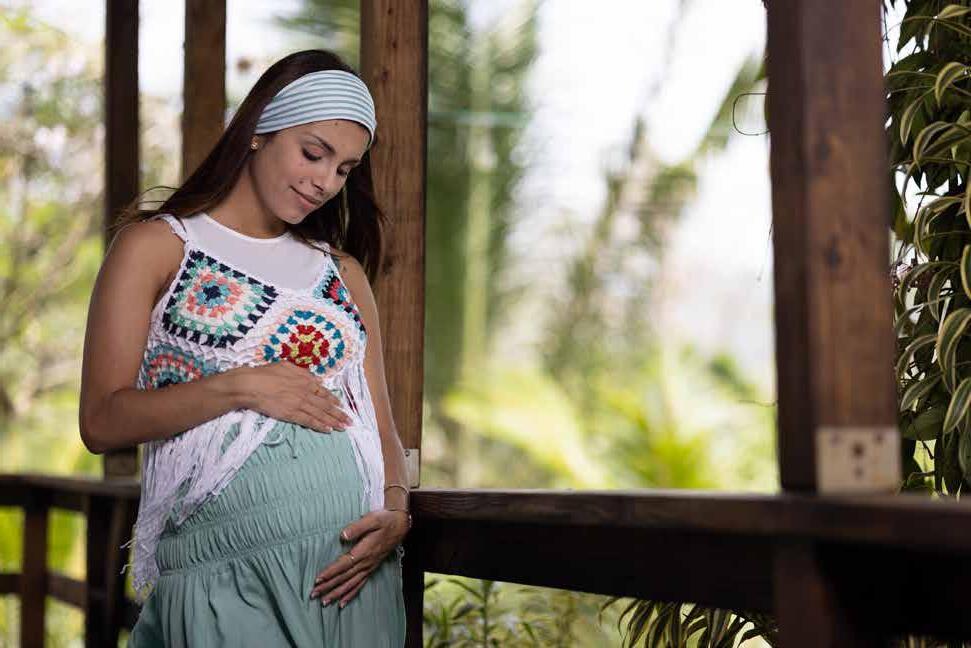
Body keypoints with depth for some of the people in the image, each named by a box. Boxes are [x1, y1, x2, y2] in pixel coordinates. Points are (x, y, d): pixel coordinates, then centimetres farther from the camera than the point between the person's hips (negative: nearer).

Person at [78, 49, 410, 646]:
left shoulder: (343, 273, 18)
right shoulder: (156, 246, 5)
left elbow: (380, 425, 14)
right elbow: (102, 422, -3)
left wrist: (396, 511, -6)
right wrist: (238, 387, -14)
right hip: (225, 568, -4)